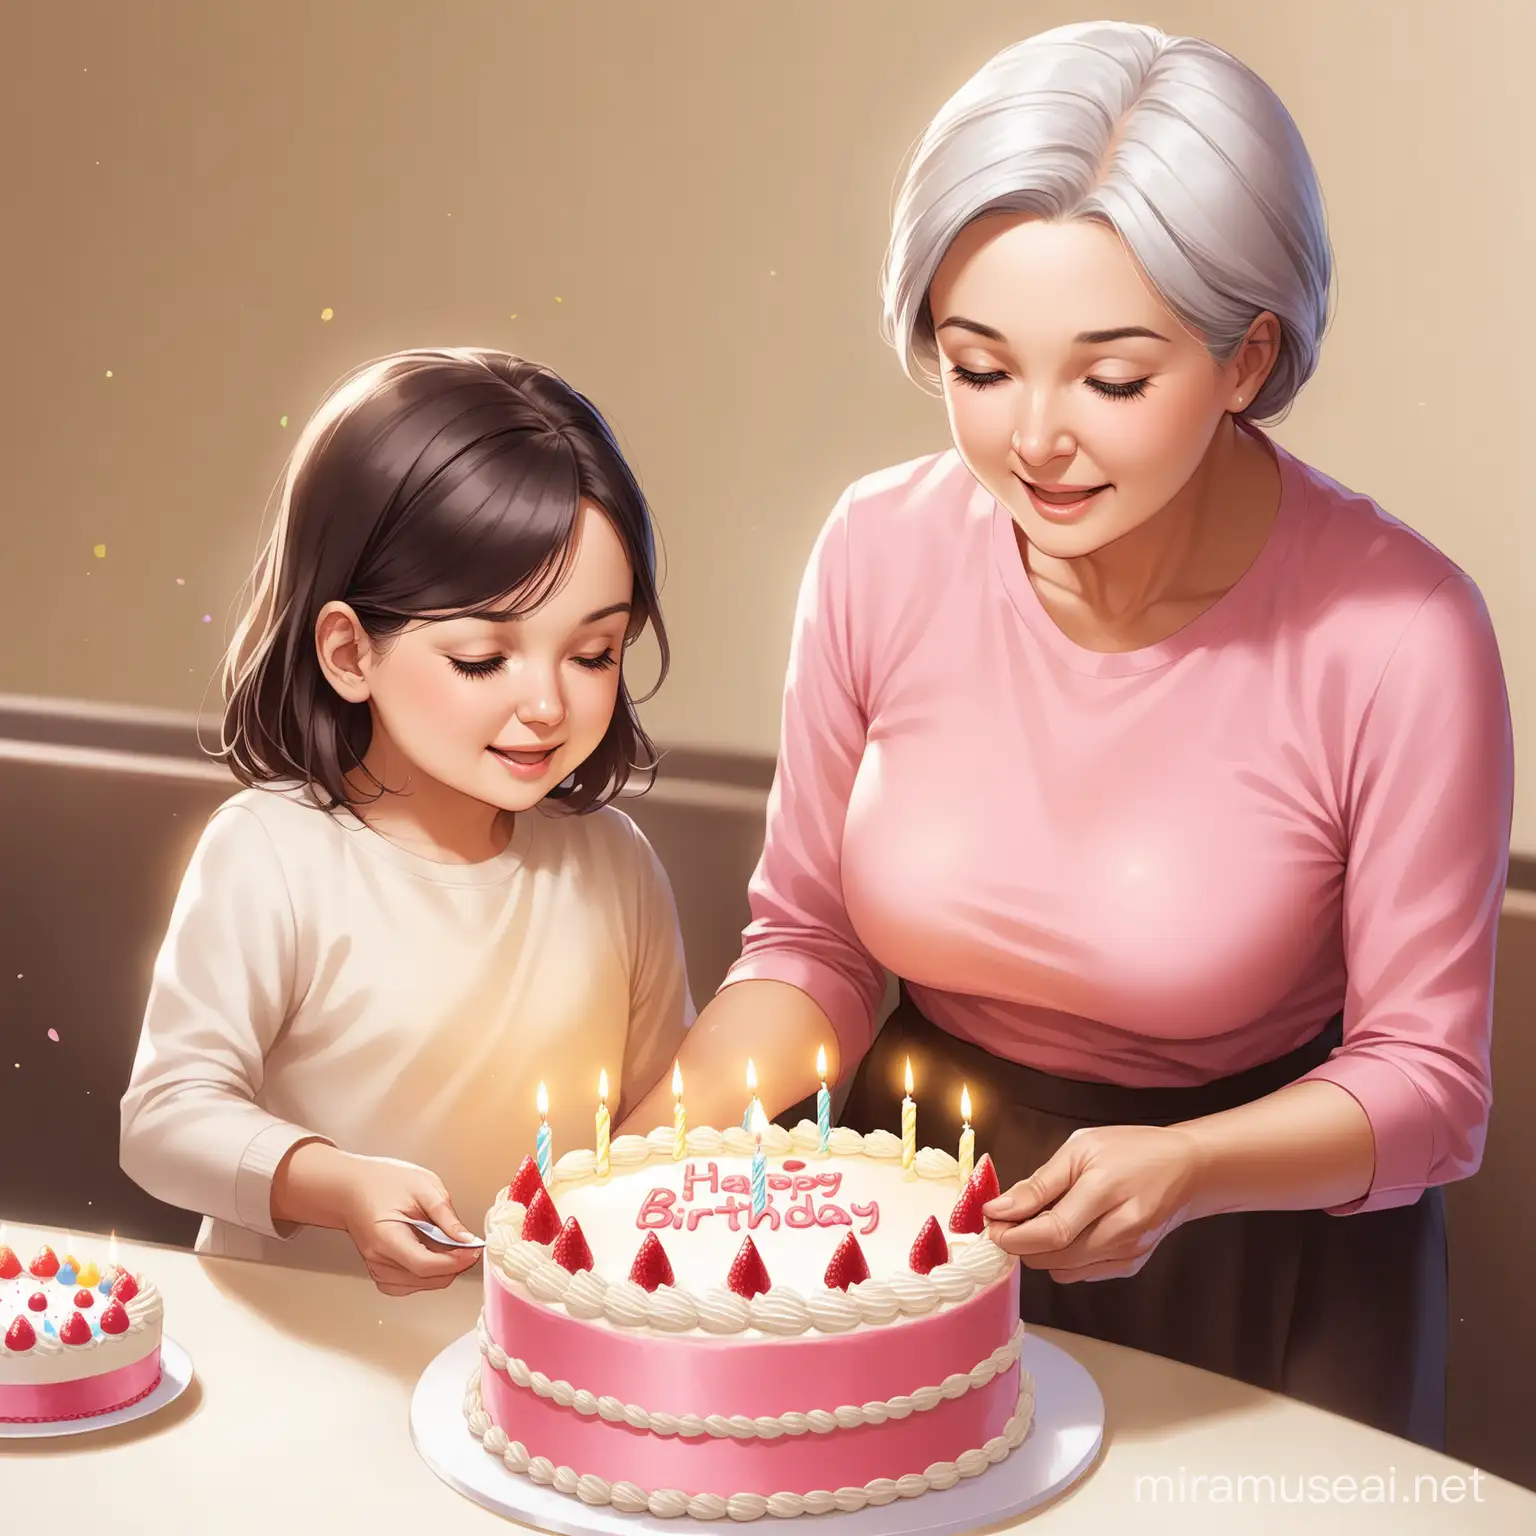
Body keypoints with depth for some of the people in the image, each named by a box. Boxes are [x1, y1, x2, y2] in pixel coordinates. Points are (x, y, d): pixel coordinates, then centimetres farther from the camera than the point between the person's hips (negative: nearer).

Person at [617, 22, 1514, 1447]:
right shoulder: (882, 550, -13)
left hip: (1251, 1287, -3)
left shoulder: (1397, 632, -23)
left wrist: (1183, 1170, -30)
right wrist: (650, 1136, -19)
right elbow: (809, 943, -1)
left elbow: (1424, 1078, -13)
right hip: (909, 1237, 3)